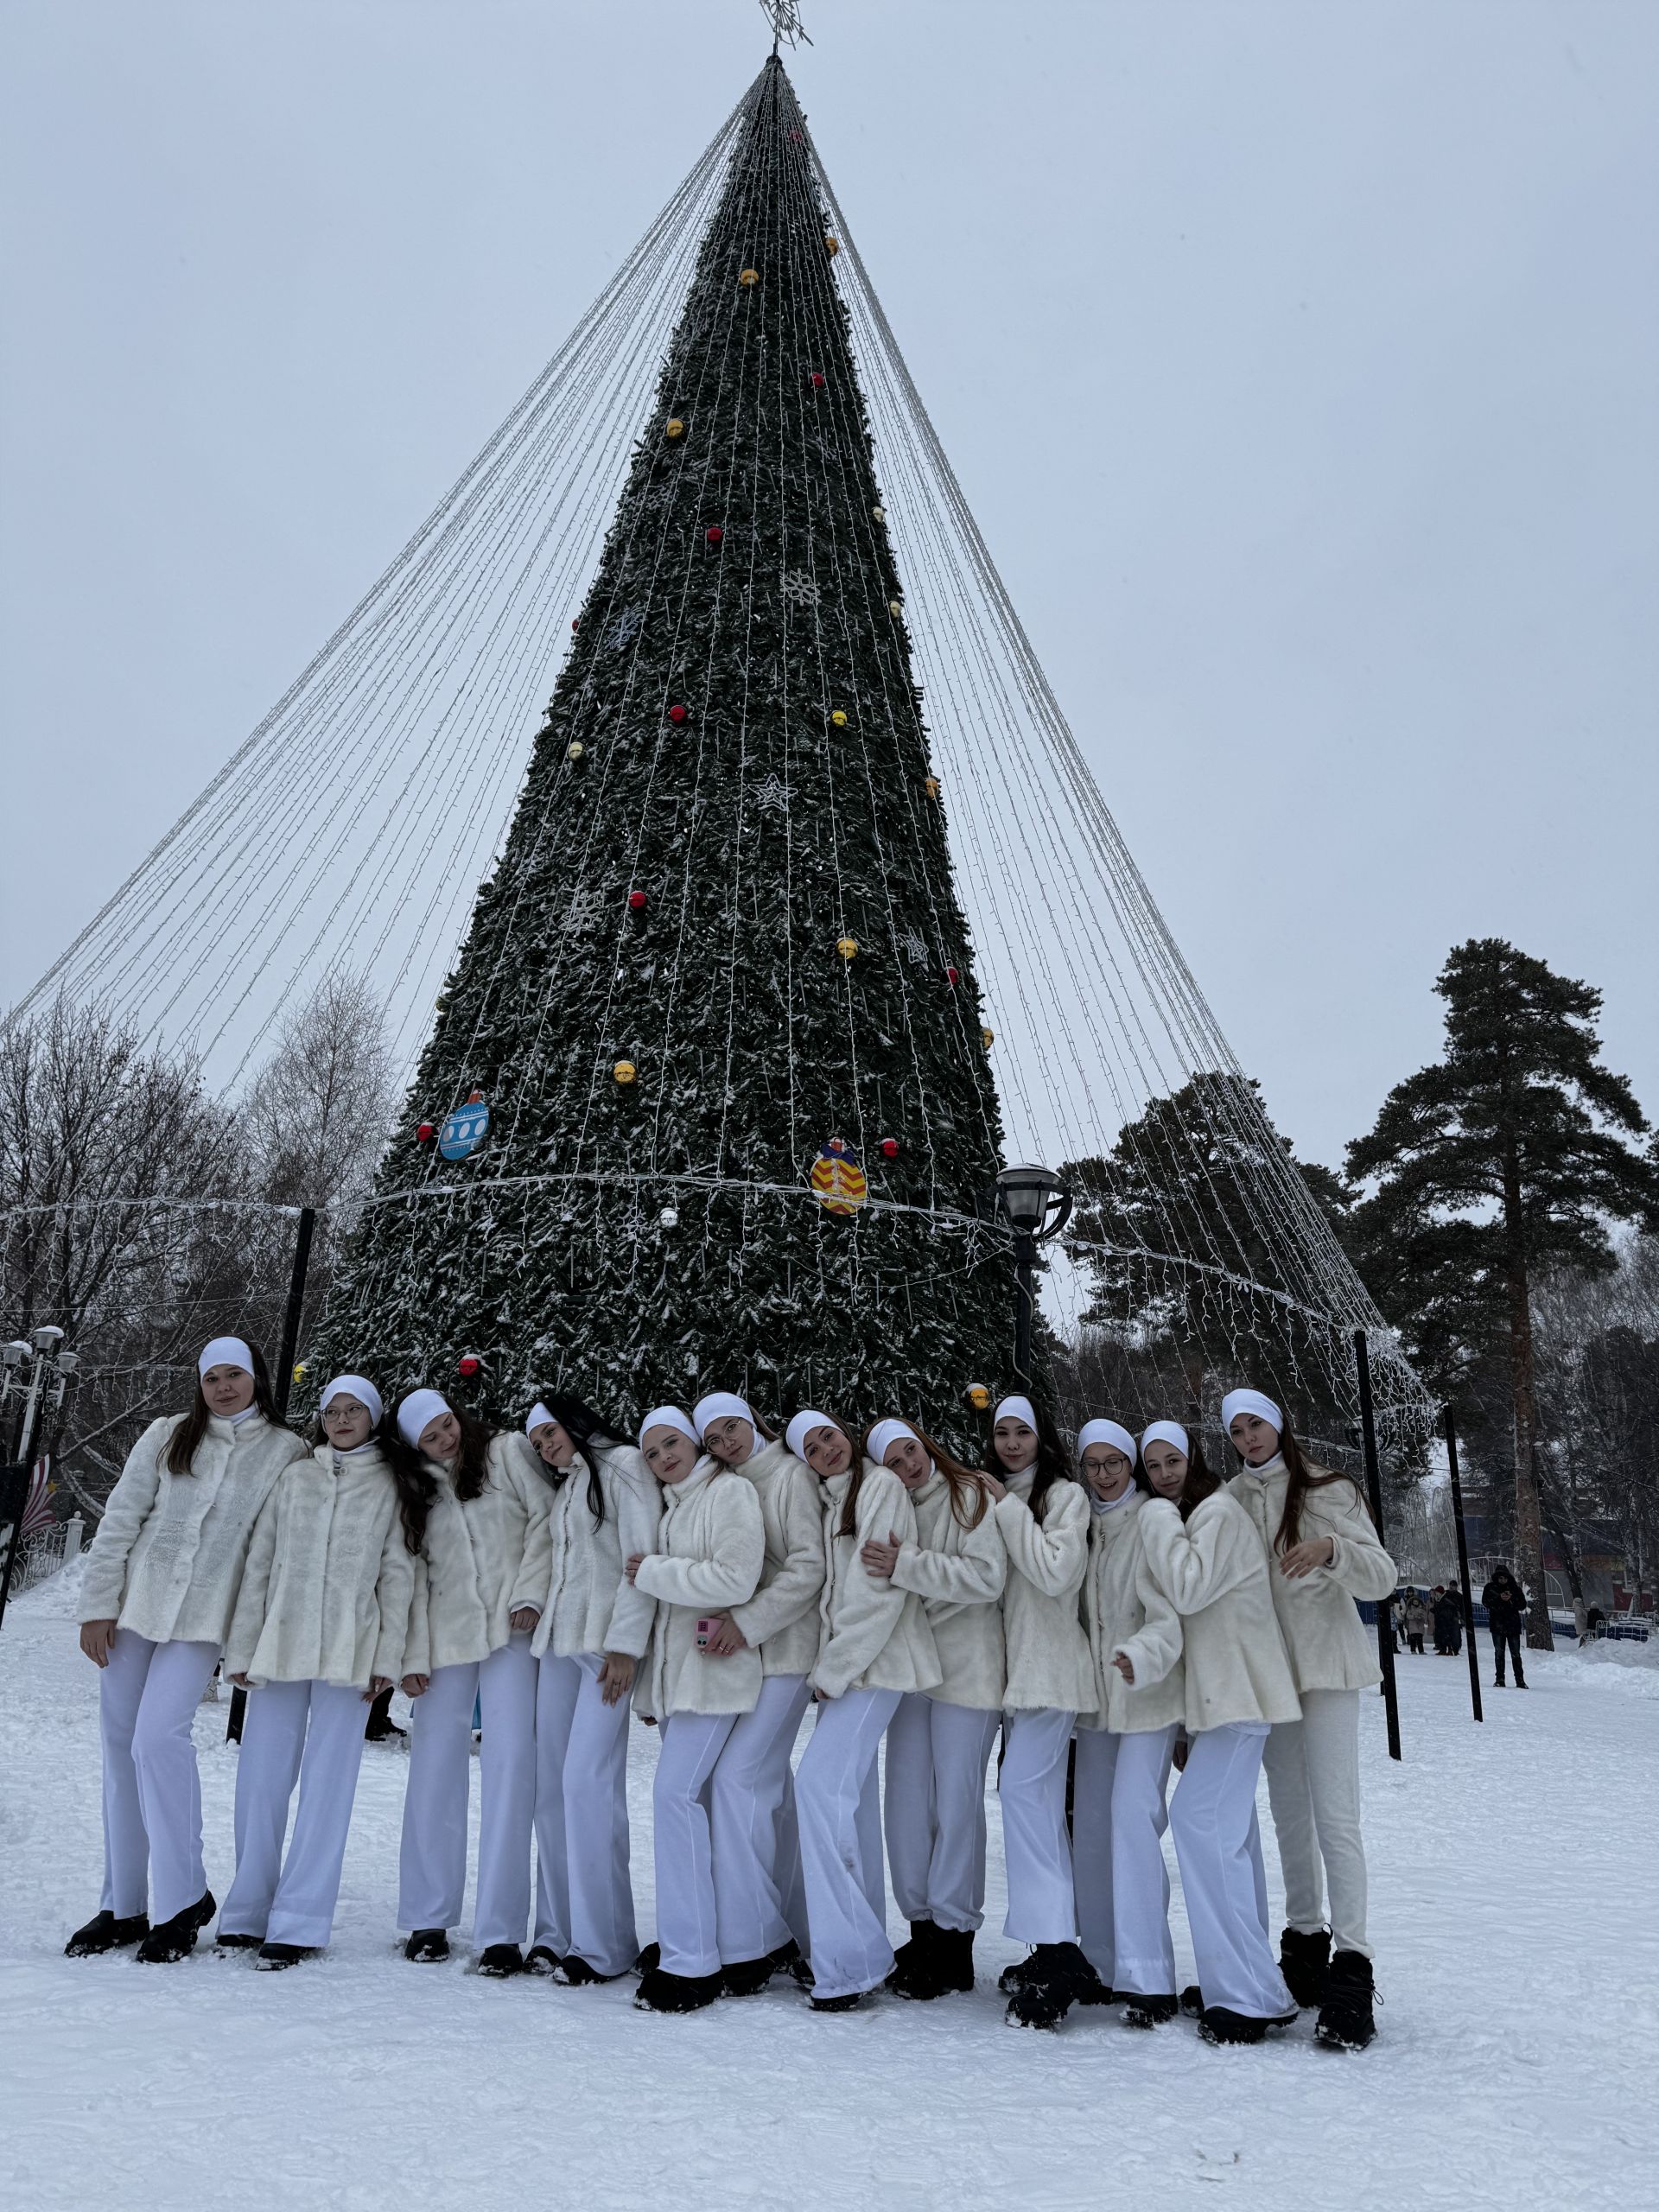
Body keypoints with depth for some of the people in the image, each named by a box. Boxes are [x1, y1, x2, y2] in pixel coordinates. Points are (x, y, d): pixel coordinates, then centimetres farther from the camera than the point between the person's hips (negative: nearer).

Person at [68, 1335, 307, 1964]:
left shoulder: (287, 1452, -1)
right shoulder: (167, 1436, 4)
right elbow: (119, 1521, 4)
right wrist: (98, 1604, 0)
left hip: (204, 1618, -3)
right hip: (135, 1605, 3)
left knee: (159, 1737, -16)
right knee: (120, 1744, 7)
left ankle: (181, 1898, 0)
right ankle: (124, 1906, 21)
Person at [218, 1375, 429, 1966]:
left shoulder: (392, 1485, 5)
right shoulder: (295, 1478, 11)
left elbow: (398, 1575, 2)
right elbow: (259, 1564, 10)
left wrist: (388, 1657, -4)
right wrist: (242, 1648, 5)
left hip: (350, 1652, -2)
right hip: (281, 1644, 2)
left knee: (326, 1784, -2)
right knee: (260, 1779, 5)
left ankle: (296, 1923, 6)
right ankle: (247, 1913, 19)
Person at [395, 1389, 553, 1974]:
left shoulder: (507, 1451, 3)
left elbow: (544, 1519, -1)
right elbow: (413, 1575, 8)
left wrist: (529, 1595, -10)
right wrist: (412, 1655, 1)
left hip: (511, 1630, -3)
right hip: (446, 1636, 3)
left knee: (509, 1768, -6)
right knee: (433, 1770, 4)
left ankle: (500, 1931, -1)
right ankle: (428, 1920, 19)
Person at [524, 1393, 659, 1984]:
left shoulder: (622, 1464, -2)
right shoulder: (563, 1488, 23)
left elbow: (642, 1557, -11)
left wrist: (625, 1644, -16)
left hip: (607, 1644, -8)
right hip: (557, 1645, 8)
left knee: (588, 1781, -12)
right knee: (552, 1785, 5)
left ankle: (601, 1945, -5)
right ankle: (557, 1932, 12)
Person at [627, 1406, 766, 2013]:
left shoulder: (729, 1490, -8)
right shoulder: (671, 1506, 18)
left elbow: (736, 1578, -19)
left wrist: (652, 1571, -12)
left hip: (714, 1666, -8)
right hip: (676, 1669, 8)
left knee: (675, 1793, -13)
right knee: (692, 1797, 9)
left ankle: (691, 1963, -8)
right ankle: (696, 1939, 19)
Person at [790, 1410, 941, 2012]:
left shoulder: (881, 1485, -8)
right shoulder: (828, 1501, 17)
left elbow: (879, 1589, -14)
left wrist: (833, 1669, -11)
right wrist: (827, 1667, 5)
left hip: (875, 1660, -8)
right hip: (842, 1662, 8)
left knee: (822, 1784, -16)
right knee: (849, 1793, 8)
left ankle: (846, 1962, -12)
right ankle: (864, 1950, 18)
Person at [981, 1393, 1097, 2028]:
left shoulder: (1065, 1494, -6)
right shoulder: (996, 1497, 14)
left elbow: (1055, 1572, -19)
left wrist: (1009, 1511, -15)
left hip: (1051, 1666, -7)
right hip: (1013, 1664, 7)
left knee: (1023, 1791, -16)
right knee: (1041, 1803, 11)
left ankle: (1054, 1950, -13)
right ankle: (1057, 1946, 19)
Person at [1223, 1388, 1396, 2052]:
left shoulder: (1328, 1492, -5)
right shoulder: (1229, 1501, 4)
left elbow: (1382, 1578, -11)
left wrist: (1331, 1550, -30)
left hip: (1326, 1667, -4)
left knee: (1336, 1816, -9)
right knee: (1289, 1813, 12)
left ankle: (1350, 1962, -6)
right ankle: (1304, 1939, 25)